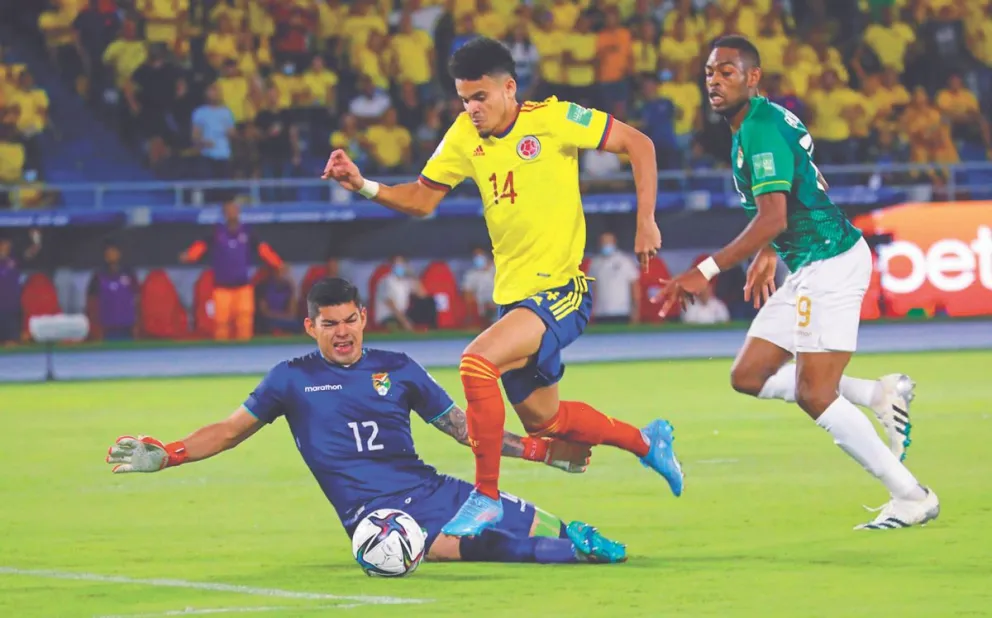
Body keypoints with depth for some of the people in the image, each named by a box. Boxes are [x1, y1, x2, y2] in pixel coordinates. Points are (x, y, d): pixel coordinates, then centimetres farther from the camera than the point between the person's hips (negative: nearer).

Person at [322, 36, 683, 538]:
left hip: (561, 289, -7)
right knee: (542, 421, 16)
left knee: (477, 362, -28)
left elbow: (638, 144, -5)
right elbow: (421, 199, 10)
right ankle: (646, 441, 42)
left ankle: (486, 497, -18)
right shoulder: (464, 136, 4)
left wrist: (646, 222, -11)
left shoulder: (553, 119, -12)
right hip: (512, 293, 7)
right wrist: (363, 186, -7)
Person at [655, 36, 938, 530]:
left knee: (814, 395, -11)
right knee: (748, 376, 9)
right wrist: (766, 256, 32)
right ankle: (879, 394, 12)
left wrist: (706, 272, -26)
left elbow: (772, 217, -26)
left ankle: (912, 497, -5)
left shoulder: (761, 128, -17)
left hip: (831, 262, -10)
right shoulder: (756, 123, 13)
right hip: (808, 266, 10)